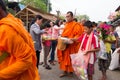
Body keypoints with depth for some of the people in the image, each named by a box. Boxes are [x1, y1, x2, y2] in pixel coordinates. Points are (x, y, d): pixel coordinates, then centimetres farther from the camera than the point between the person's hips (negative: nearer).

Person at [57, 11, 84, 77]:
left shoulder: (76, 25, -11)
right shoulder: (66, 25, 13)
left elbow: (78, 35, -17)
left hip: (72, 45, -7)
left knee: (70, 58, 2)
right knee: (64, 58, 9)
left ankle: (70, 71, 17)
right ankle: (65, 71, 18)